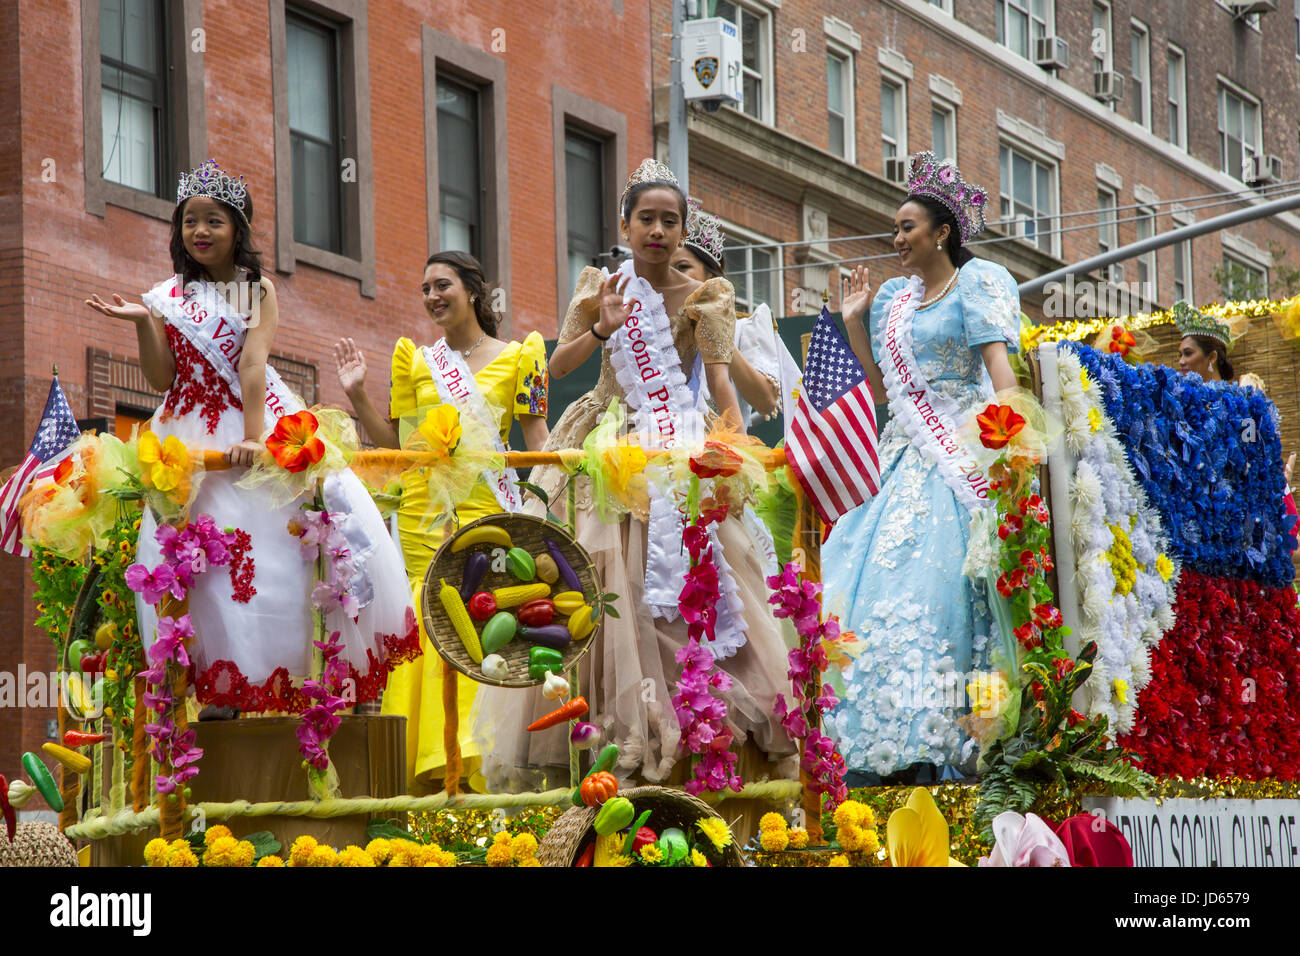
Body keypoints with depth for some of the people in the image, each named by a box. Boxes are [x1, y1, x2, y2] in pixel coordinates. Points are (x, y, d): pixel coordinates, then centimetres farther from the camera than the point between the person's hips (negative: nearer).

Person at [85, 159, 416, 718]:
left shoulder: (258, 291, 5)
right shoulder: (166, 297, 11)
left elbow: (253, 365, -9)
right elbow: (161, 377, 5)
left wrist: (253, 437, -21)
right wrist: (142, 322, -9)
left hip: (258, 423, -2)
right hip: (190, 440, 2)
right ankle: (220, 688, -7)